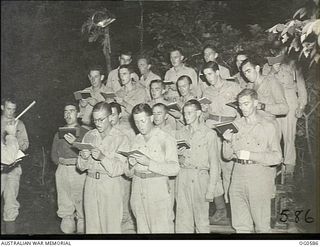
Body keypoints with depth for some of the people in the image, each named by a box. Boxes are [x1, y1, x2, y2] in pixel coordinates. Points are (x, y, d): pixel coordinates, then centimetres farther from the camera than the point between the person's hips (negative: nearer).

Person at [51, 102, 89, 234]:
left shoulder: (84, 133, 2)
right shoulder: (59, 133, 16)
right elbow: (54, 155, 19)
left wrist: (75, 142, -18)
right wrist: (63, 163, 5)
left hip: (79, 172, -4)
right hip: (62, 172, 4)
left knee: (81, 206, -7)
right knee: (64, 207, 6)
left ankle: (82, 230, 0)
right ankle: (67, 230, 14)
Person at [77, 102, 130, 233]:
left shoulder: (121, 138, -5)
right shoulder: (88, 136, 9)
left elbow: (120, 169, -12)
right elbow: (81, 167, 10)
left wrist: (102, 157, -24)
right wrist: (84, 158, -12)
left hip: (110, 185, -4)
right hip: (90, 183, 4)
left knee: (111, 226, 1)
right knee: (91, 226, 10)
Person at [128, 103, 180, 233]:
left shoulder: (166, 139, -5)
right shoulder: (136, 140, 12)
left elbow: (174, 169, -14)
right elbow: (129, 171, 16)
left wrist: (149, 163, -21)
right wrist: (131, 163, -7)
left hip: (158, 190, -5)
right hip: (138, 191, 5)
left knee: (161, 229, -4)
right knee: (142, 228, 8)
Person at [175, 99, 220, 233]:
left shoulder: (209, 134, 0)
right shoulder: (180, 133, 12)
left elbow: (214, 164, -3)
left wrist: (211, 190, -8)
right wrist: (178, 156, -5)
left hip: (200, 178, -3)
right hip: (182, 178, 3)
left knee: (202, 221, 0)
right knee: (182, 219, 2)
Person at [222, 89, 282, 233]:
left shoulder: (268, 126, 0)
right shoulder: (236, 125, 11)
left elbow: (277, 157, -8)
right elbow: (227, 156, 12)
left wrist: (251, 155, -15)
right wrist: (228, 141, -7)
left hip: (260, 177, -3)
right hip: (238, 175, 4)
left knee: (261, 225, 3)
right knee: (240, 225, 10)